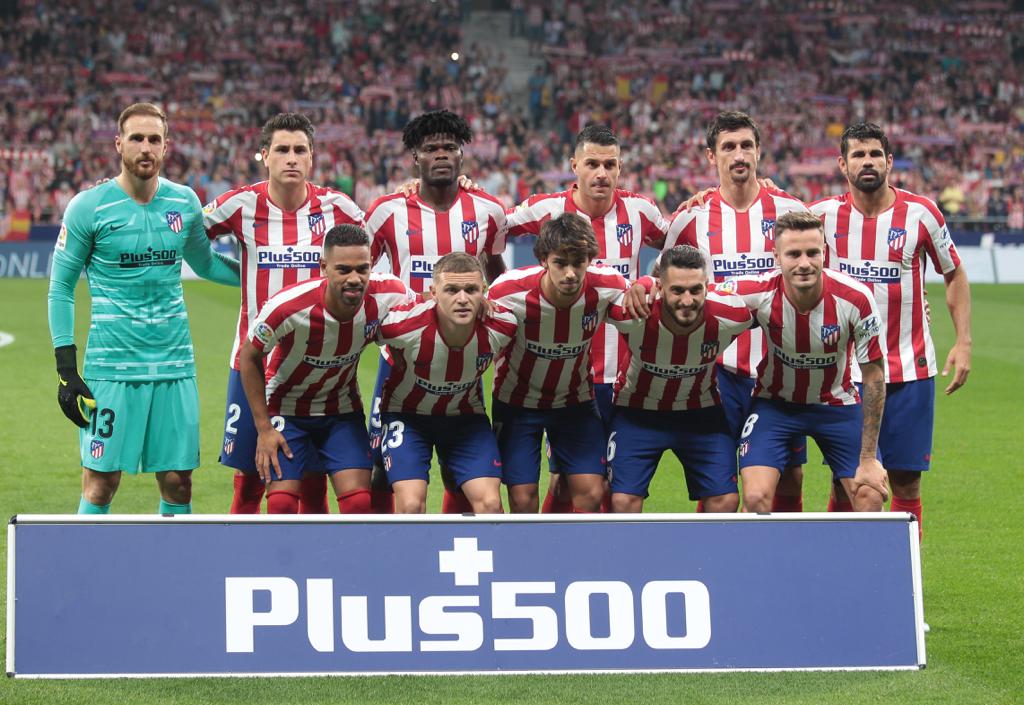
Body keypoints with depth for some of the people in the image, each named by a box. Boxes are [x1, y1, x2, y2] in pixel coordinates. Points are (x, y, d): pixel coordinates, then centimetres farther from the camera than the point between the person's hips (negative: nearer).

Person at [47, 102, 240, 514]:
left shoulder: (185, 203, 6)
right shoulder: (88, 207, -5)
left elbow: (205, 264, 25)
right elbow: (61, 288, 0)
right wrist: (66, 368, -6)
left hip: (174, 364, 4)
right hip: (111, 367, -4)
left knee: (177, 481, 4)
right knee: (101, 482, -4)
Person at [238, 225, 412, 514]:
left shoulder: (387, 296, -24)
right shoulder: (288, 306, -31)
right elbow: (249, 357, -13)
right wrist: (263, 428, -12)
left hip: (342, 409, 3)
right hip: (285, 410, -2)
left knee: (358, 501, -12)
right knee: (282, 503, -13)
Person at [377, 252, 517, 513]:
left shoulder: (500, 327, -25)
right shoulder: (404, 325, -33)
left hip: (466, 415, 2)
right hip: (406, 413, -2)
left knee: (490, 502, -12)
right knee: (410, 504, -18)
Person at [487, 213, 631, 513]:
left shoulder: (608, 286, -23)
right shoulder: (509, 291, -29)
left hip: (576, 401, 2)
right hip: (517, 402, -2)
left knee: (592, 493, -6)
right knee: (523, 497, -7)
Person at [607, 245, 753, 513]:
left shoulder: (731, 317, -28)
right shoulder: (631, 313, -32)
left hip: (701, 410, 2)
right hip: (639, 411, -1)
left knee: (725, 500, -6)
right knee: (623, 500, -13)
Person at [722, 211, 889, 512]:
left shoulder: (855, 299, -25)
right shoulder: (758, 292, -27)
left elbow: (873, 376, -14)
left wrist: (868, 459, -12)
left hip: (836, 403, 1)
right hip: (774, 404, -1)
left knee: (870, 498, -8)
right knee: (756, 499, -17)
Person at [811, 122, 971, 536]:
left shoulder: (920, 213, -2)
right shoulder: (824, 215, -1)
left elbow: (954, 275, 9)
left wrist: (963, 342, 2)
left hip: (909, 371, 0)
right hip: (846, 372, 0)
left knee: (906, 482, 1)